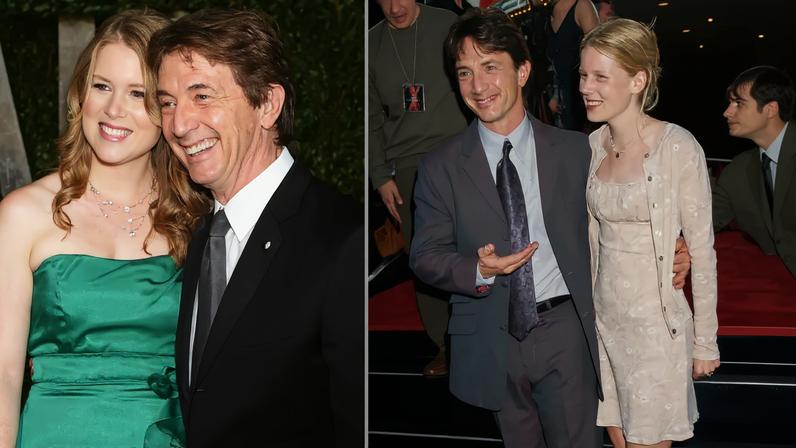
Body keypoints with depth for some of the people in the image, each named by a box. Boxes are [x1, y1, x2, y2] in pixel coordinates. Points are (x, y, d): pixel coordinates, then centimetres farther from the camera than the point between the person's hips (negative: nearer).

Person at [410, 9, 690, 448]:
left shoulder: (575, 150, 2)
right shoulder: (440, 167, 0)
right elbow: (425, 255, 0)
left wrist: (667, 247, -8)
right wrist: (479, 270, -18)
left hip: (564, 330, 0)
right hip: (491, 340, 1)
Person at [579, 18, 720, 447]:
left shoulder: (678, 148, -15)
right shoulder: (591, 145, 2)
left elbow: (702, 251, -10)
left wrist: (705, 341, -6)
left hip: (657, 324, -5)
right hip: (603, 319, 5)